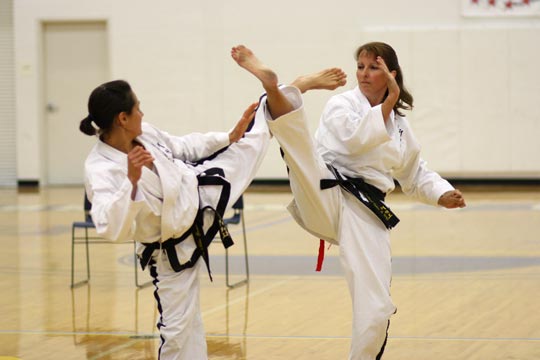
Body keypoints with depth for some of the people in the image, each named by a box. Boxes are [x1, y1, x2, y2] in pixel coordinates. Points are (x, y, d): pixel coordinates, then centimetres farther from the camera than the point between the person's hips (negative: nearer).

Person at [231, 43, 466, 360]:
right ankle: (272, 88, -63)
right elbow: (356, 138, -13)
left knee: (376, 311, -7)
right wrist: (389, 102, -13)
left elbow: (416, 174, 29)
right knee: (299, 139, -32)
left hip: (366, 216, 3)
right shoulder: (342, 104, 8)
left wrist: (444, 195, 11)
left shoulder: (400, 125, 21)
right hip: (328, 198, -3)